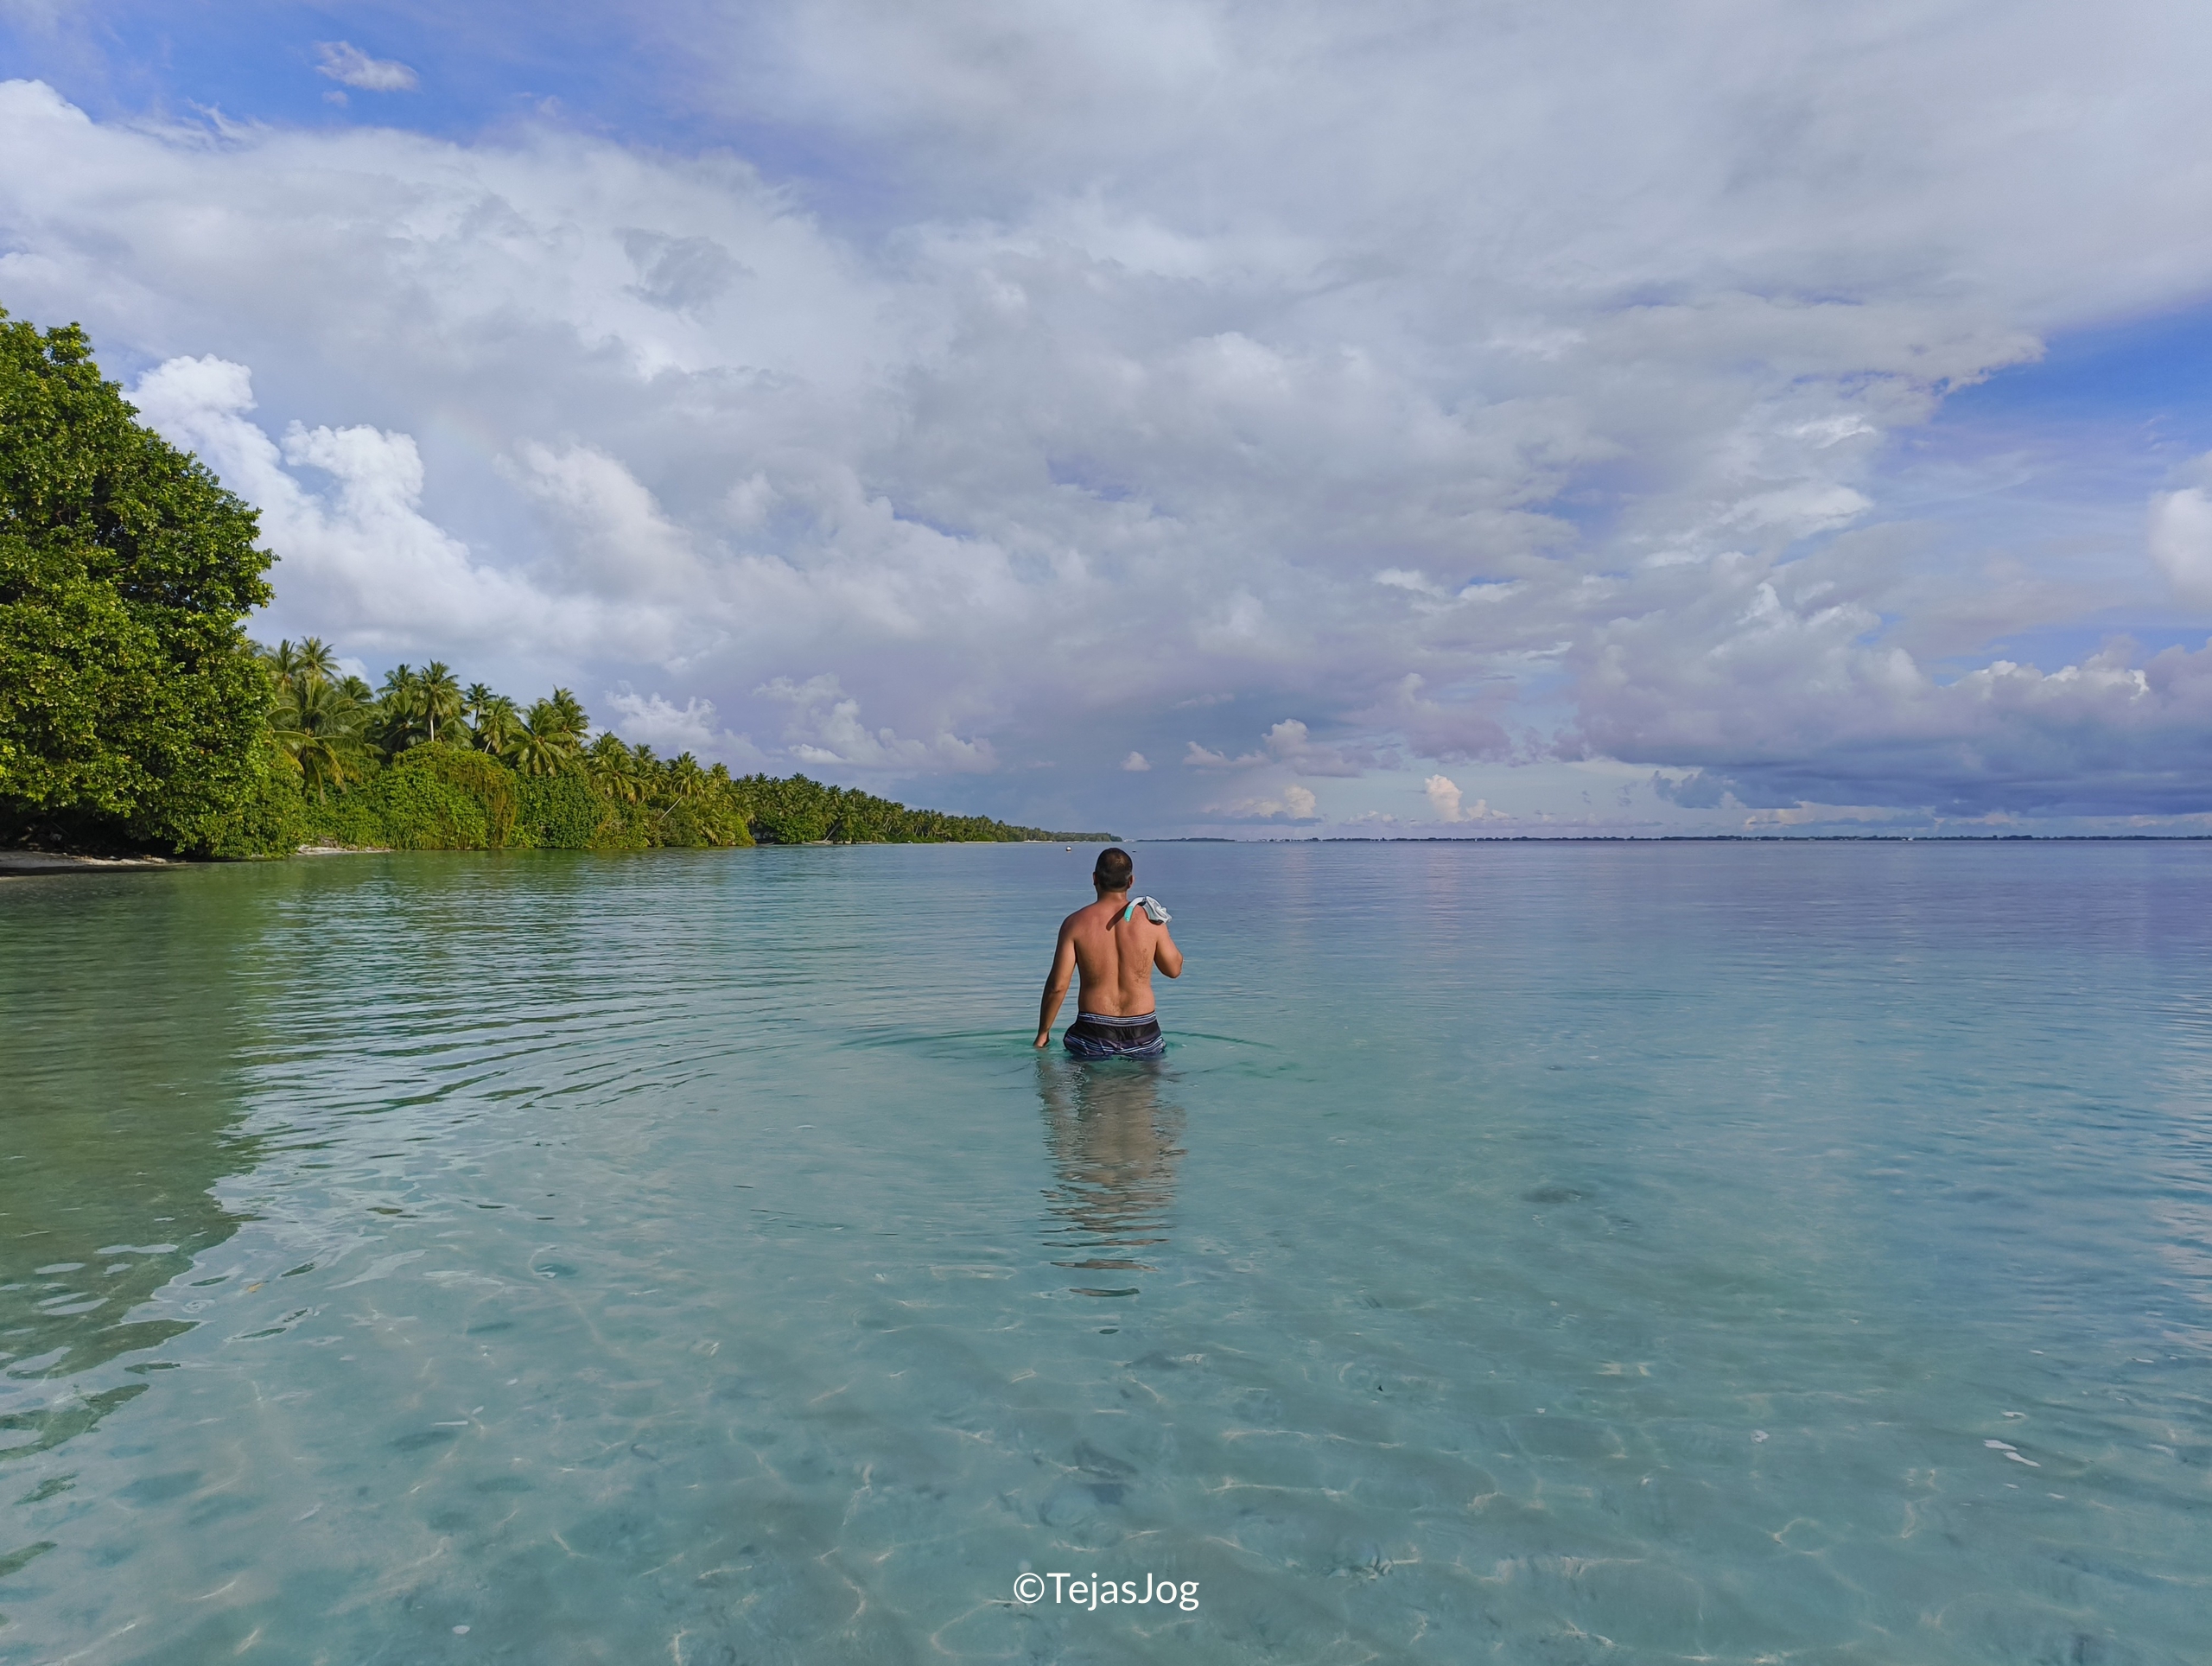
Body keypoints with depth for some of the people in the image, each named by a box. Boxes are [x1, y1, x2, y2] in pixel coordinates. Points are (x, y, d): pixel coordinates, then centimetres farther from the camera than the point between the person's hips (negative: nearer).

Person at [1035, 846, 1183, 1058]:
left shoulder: (1075, 923, -4)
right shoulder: (1151, 921, -3)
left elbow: (1057, 986, -6)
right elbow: (1174, 969, 12)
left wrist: (1043, 1032, 5)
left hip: (1094, 1037, 0)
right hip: (1143, 1033, 1)